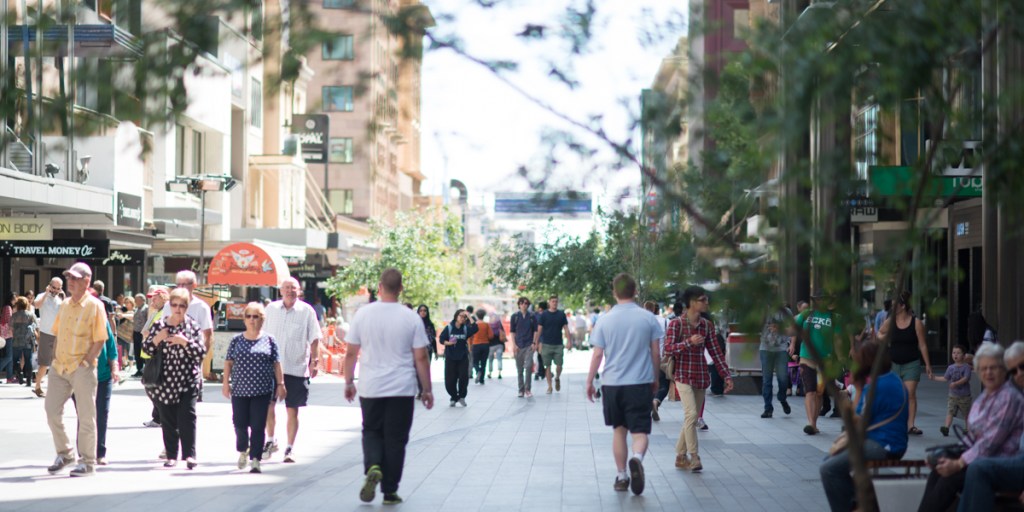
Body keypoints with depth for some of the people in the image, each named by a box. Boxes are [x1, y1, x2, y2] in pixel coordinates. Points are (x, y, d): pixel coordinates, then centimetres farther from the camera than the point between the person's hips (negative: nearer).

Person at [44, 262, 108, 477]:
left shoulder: (94, 306, -7)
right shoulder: (65, 305, 13)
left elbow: (100, 340, -10)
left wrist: (85, 363, -14)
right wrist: (55, 358, 9)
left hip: (82, 369, -6)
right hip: (60, 368, 6)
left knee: (86, 416, -1)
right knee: (52, 410, 4)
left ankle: (87, 463, 8)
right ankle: (64, 453, 21)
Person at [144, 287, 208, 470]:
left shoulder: (192, 325, 2)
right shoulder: (159, 324, 7)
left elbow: (201, 351, -5)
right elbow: (146, 349, 6)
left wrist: (185, 341, -18)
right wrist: (157, 339, -12)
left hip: (188, 380, -2)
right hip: (165, 380, 2)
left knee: (187, 417, -10)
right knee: (168, 419, 6)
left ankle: (189, 454, -9)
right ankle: (171, 455, 13)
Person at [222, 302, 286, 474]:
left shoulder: (269, 340, 4)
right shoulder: (237, 340, 7)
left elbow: (276, 364, 5)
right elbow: (228, 362, 8)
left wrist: (280, 384, 2)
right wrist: (226, 382, 2)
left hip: (262, 390, -1)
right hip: (240, 389, 2)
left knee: (258, 426, -4)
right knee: (240, 423, 4)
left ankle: (255, 460, 0)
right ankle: (243, 451, 31)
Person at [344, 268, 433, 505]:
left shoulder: (363, 314, -3)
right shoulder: (411, 318, -5)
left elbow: (351, 353, 1)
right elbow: (421, 358, -2)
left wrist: (349, 382, 14)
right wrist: (426, 390, 7)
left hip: (370, 388, 1)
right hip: (402, 389, -1)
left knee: (371, 432, 17)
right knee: (396, 438, 7)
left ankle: (372, 468, -10)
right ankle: (390, 492, 9)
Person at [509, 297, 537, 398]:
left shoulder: (532, 316, 4)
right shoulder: (515, 316, 3)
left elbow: (535, 330, 7)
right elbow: (512, 331, 5)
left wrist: (534, 343, -3)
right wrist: (514, 344, -3)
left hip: (529, 345, -1)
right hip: (518, 346, 1)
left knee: (528, 366, -15)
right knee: (519, 369, 6)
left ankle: (528, 389, -8)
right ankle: (521, 390, 15)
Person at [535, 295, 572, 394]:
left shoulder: (561, 314, 4)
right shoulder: (544, 315, 0)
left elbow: (566, 329, 4)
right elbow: (539, 330, 1)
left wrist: (569, 341, -5)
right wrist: (536, 343, -4)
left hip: (558, 345, 1)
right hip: (546, 344, -1)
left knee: (559, 365, -3)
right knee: (548, 366, 2)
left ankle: (557, 378, 27)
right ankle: (549, 386, 11)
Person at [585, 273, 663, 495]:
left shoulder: (606, 320, -2)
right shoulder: (648, 318, -2)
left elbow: (597, 354, -2)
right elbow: (656, 353, 3)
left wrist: (589, 382, 8)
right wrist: (655, 378, 17)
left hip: (612, 383, 1)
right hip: (640, 383, -1)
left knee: (619, 430, 15)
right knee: (640, 431, 0)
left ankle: (621, 477, 19)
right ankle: (637, 458, -30)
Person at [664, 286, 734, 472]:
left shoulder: (707, 325, 8)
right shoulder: (676, 323, -7)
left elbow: (715, 352, 9)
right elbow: (668, 348, -13)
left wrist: (726, 375, 3)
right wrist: (689, 342, -26)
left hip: (701, 377, 5)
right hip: (683, 376, -5)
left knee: (691, 418, 9)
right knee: (691, 414, -18)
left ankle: (681, 457, 20)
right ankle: (693, 457, -15)